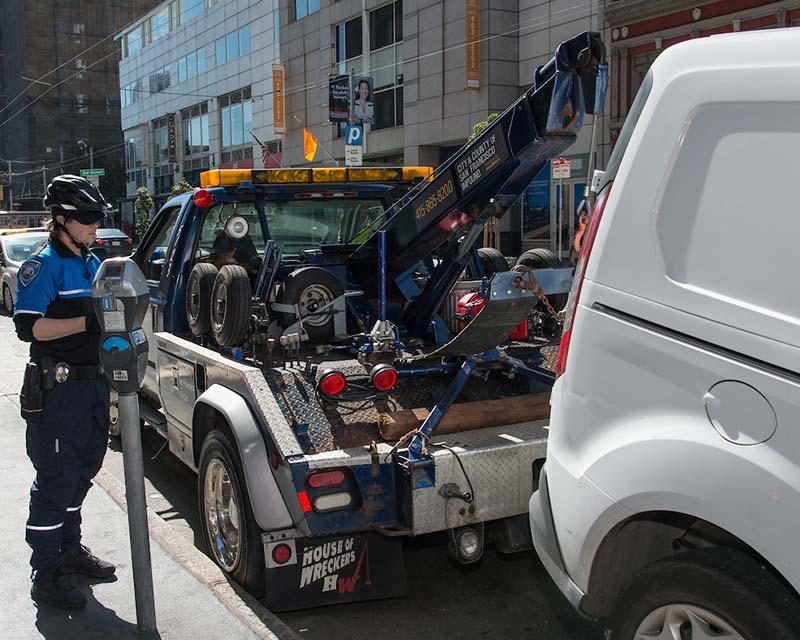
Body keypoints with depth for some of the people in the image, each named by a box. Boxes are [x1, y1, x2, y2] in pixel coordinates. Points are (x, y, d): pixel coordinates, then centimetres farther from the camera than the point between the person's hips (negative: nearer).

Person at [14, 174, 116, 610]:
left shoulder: (92, 263, 14)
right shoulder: (43, 266, -12)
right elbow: (28, 327, -20)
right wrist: (87, 321, -26)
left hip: (93, 382, 8)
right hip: (57, 389, -8)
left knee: (82, 471, 19)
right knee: (56, 480, -3)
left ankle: (70, 548, 36)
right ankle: (46, 576, 7)